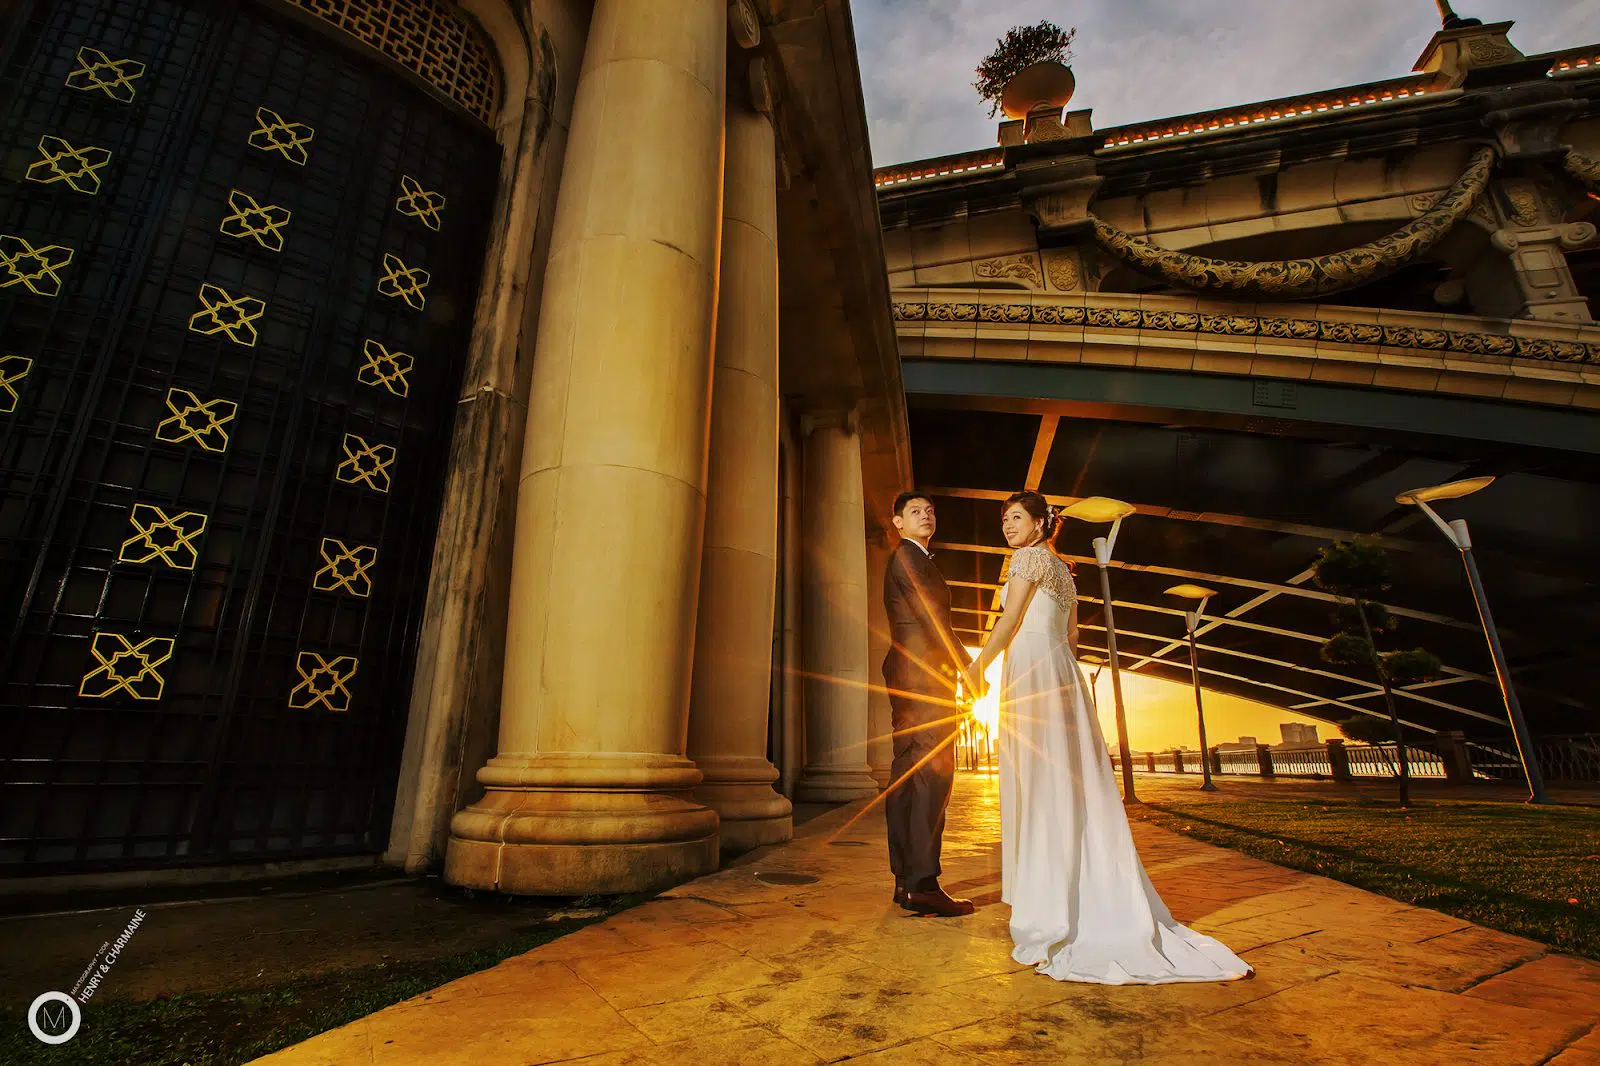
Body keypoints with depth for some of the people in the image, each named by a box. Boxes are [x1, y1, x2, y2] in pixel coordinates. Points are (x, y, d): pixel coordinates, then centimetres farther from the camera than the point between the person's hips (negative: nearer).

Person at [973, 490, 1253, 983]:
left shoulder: (1030, 557, -4)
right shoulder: (1062, 569, 23)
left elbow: (1009, 622, -10)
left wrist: (976, 668, -4)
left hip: (1031, 668, -9)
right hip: (1060, 673, 9)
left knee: (1039, 786, -7)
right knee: (1068, 785, 10)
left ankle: (1050, 916, -2)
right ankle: (1093, 904, 16)